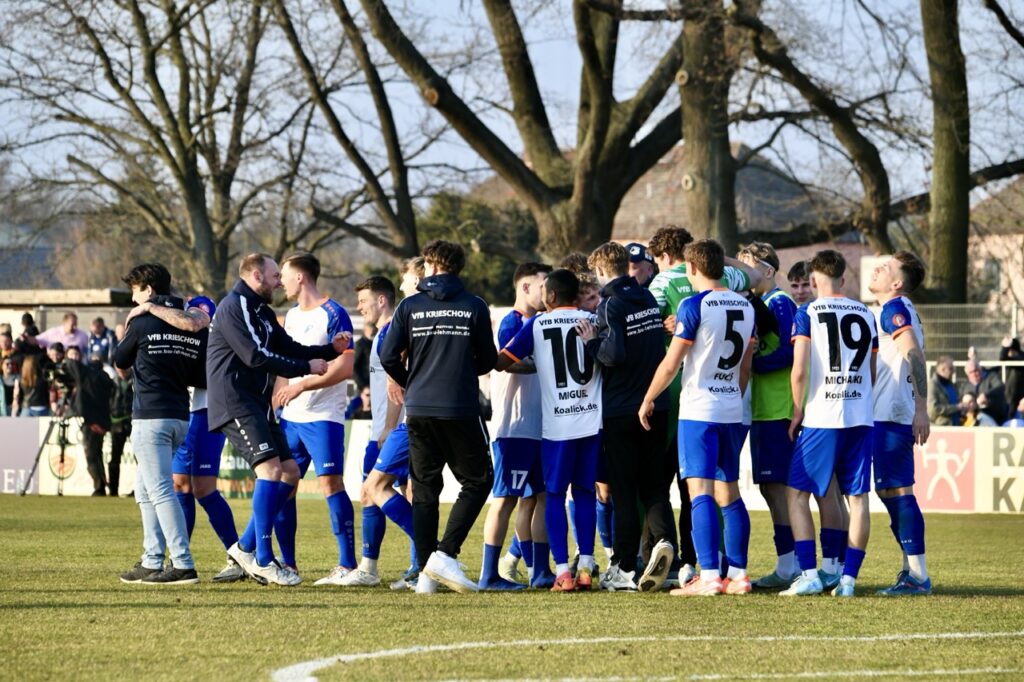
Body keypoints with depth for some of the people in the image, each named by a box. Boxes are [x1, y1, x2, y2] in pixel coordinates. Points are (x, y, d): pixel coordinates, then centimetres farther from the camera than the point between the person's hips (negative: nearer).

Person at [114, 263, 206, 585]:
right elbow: (202, 378, 10)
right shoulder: (194, 328, 10)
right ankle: (152, 562, 15)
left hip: (151, 417, -7)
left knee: (160, 491, -9)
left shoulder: (143, 323, -6)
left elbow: (120, 367, 7)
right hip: (180, 416, 7)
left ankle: (183, 565, -17)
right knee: (146, 490, 18)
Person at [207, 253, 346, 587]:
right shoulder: (233, 307, -11)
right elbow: (256, 356, -19)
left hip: (258, 405, 10)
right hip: (235, 404, -10)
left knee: (289, 472, 8)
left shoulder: (262, 312, 21)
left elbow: (290, 349, 20)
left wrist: (330, 349, 3)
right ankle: (263, 560, -18)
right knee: (270, 468, -20)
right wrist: (305, 367, -14)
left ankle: (245, 547, 14)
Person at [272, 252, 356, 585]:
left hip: (323, 416, -8)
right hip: (291, 417, 8)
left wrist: (301, 386, -20)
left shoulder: (333, 314, -9)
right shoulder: (291, 316, 16)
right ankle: (287, 565, 12)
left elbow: (344, 368, -16)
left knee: (331, 483, -12)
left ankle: (348, 564, -10)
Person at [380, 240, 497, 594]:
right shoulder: (474, 307, -1)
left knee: (424, 488, 10)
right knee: (477, 481, 9)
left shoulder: (410, 307, 1)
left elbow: (388, 357, 0)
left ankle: (426, 572, 5)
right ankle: (445, 554, -8)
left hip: (419, 410, 2)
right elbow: (487, 361, 4)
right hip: (461, 410, -2)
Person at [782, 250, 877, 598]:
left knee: (797, 493, 4)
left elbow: (800, 371, -10)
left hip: (821, 417, -4)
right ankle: (848, 578, 3)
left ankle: (809, 574, -6)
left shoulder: (807, 313, -4)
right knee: (858, 497, 6)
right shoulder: (866, 315, 10)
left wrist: (797, 413, 2)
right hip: (861, 418, 4)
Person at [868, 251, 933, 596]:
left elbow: (915, 357, -23)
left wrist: (921, 409, -29)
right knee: (890, 491, 14)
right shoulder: (897, 310, 18)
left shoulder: (893, 309, -12)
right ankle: (912, 568, 19)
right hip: (891, 415, 10)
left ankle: (918, 576, -9)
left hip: (891, 416, -10)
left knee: (896, 492, -9)